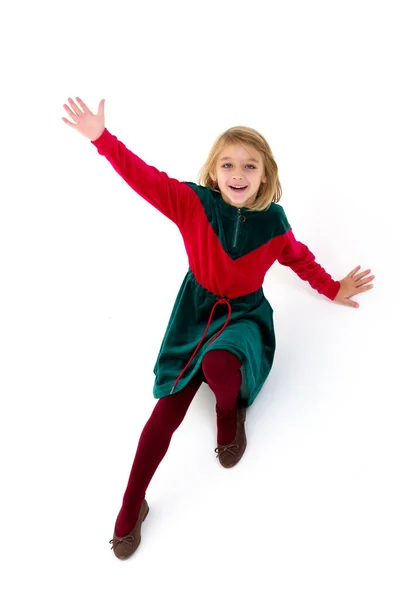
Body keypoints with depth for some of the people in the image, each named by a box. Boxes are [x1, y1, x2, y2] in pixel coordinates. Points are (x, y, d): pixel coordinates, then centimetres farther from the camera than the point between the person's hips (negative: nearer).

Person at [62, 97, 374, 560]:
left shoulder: (273, 222, -8)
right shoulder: (193, 203, -12)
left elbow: (300, 259, 10)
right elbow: (146, 179, -17)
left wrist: (333, 289, 12)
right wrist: (102, 138, -25)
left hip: (244, 315, 0)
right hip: (197, 311, 1)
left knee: (219, 366, -37)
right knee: (168, 410, -7)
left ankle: (230, 413, 2)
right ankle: (131, 508, 10)